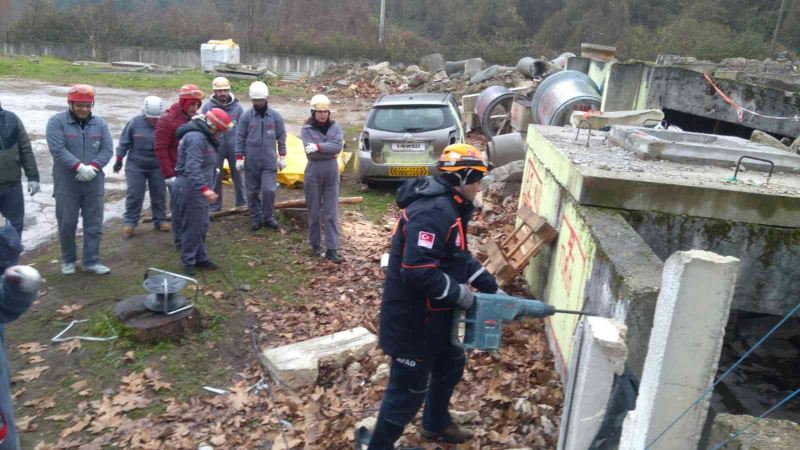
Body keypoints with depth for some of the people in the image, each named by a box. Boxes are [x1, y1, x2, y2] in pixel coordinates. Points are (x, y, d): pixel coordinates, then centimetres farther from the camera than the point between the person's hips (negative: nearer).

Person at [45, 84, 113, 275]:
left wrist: (93, 167, -15)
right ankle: (68, 260, 25)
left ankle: (91, 261, 17)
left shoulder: (99, 123, 6)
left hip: (94, 183, 3)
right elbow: (57, 149, -15)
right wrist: (79, 166, -23)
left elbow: (107, 149, 1)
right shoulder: (57, 122, -5)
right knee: (67, 224, 7)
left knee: (94, 225, 6)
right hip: (66, 184, -3)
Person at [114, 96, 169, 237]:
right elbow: (124, 142, 0)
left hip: (157, 167, 1)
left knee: (159, 194, 10)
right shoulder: (135, 123, -10)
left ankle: (160, 220, 24)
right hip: (136, 166, -1)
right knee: (134, 194, 0)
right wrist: (119, 160, 4)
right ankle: (130, 222, 10)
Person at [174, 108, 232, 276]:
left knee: (202, 224, 16)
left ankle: (200, 258, 26)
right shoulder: (196, 138, -22)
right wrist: (205, 189, -40)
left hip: (199, 187, 10)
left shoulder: (205, 137, 12)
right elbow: (193, 168, -32)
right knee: (192, 226, -2)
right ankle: (188, 262, 10)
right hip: (191, 187, -10)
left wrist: (207, 186, 26)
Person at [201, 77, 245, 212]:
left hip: (234, 147, 1)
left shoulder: (237, 106, -4)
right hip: (215, 147, -1)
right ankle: (215, 204, 22)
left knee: (238, 175, 12)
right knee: (215, 176, 9)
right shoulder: (208, 107, -7)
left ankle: (242, 202, 26)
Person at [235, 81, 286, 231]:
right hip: (251, 162, 0)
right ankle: (256, 217, 23)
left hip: (270, 162, 0)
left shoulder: (275, 116, 0)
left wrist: (282, 157, 4)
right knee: (252, 192, 8)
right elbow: (240, 138, 2)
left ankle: (268, 217, 14)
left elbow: (281, 137, 6)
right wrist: (239, 157, -2)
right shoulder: (246, 116, -2)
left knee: (269, 190, -6)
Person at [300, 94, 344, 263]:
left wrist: (318, 147, -21)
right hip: (313, 174, -2)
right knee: (314, 211, 8)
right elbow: (311, 153, -15)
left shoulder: (335, 127, 4)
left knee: (332, 213, 0)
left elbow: (338, 146, -14)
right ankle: (315, 245, 21)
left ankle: (332, 249, 2)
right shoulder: (307, 129, -3)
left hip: (332, 174, 2)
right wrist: (330, 153, -15)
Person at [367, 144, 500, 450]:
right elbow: (418, 271, -34)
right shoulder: (433, 212, -27)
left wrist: (493, 289, 11)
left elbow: (461, 258, 16)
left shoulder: (449, 207, 9)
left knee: (451, 364, 28)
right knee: (409, 388, 4)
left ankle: (435, 424, 50)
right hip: (412, 320, -11)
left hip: (432, 315, 11)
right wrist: (460, 293, -22)